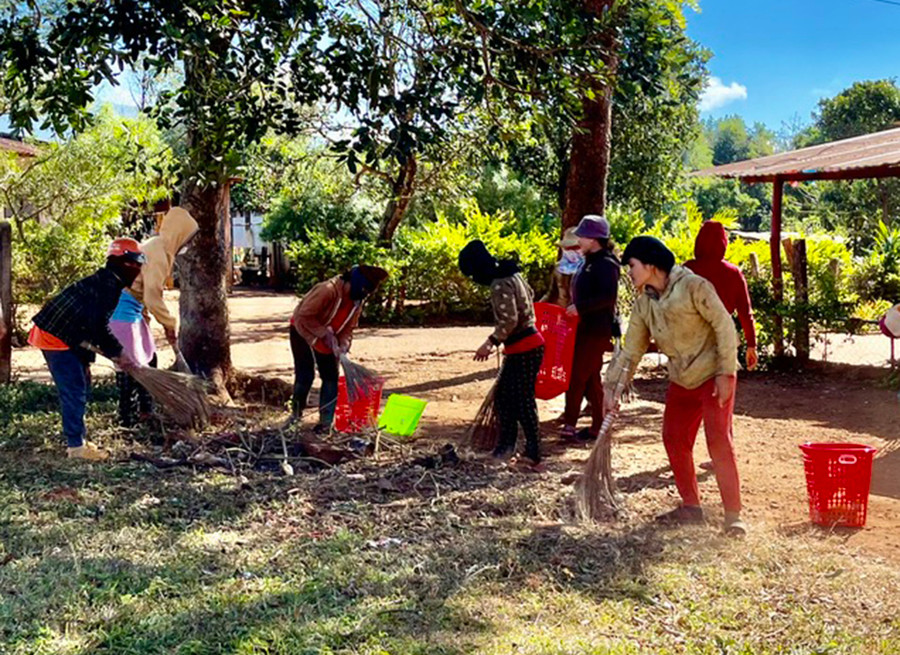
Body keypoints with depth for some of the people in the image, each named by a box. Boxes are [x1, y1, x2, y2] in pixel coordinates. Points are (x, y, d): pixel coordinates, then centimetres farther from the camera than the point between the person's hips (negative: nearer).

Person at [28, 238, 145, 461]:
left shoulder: (107, 283, 13)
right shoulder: (108, 285, -19)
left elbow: (94, 326, 17)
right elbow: (98, 327, -24)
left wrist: (85, 361, 15)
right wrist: (118, 354, -16)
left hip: (54, 333, 10)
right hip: (56, 337, -10)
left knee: (79, 386, 16)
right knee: (74, 390, -6)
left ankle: (77, 439, 24)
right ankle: (76, 446, 2)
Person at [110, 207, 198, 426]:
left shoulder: (159, 248, 10)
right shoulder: (158, 255, -22)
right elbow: (153, 298, -24)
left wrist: (167, 323, 15)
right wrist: (170, 325, -12)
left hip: (134, 310, 10)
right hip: (123, 311, -10)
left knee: (148, 360, 16)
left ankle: (146, 411, 25)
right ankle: (127, 420, 5)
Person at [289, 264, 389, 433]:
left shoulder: (357, 300, -8)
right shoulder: (328, 290, -33)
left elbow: (348, 327, -2)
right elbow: (304, 315, -31)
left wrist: (344, 346, -20)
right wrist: (325, 333, -29)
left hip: (327, 339, 7)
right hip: (303, 332, -6)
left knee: (331, 377, -1)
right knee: (305, 376, -6)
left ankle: (326, 421, 5)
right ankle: (296, 414, 14)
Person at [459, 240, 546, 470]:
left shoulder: (500, 284, -19)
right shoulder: (510, 275, 11)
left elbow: (509, 320, -27)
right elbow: (529, 294, 23)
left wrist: (490, 343, -22)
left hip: (524, 349, -10)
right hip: (527, 345, 10)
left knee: (524, 402, -4)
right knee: (503, 396, 16)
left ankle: (533, 456, 1)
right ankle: (506, 445, 24)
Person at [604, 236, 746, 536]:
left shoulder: (693, 286, -18)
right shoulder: (643, 303, 3)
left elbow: (724, 325, -17)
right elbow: (630, 350, 8)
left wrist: (726, 373, -19)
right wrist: (612, 388, 4)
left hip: (713, 375, -7)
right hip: (681, 380, 7)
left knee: (719, 441, -12)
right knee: (674, 439, 7)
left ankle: (733, 515, -5)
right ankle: (690, 506, 21)